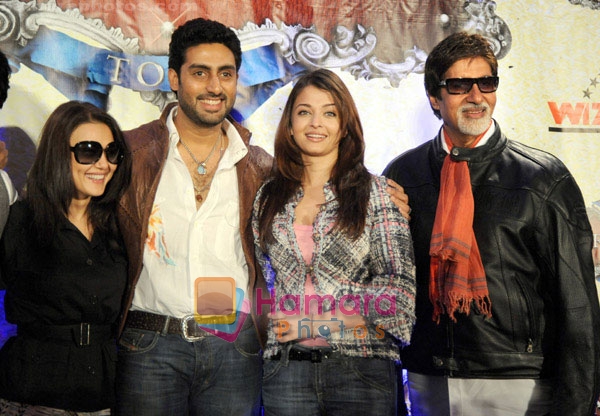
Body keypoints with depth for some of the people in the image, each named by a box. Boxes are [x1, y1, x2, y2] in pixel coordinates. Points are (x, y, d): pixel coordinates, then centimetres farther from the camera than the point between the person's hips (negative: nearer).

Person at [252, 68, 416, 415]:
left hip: (361, 369, -2)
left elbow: (399, 292, -6)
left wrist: (316, 325, -10)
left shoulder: (376, 192, 0)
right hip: (286, 370, 2)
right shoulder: (269, 198, 10)